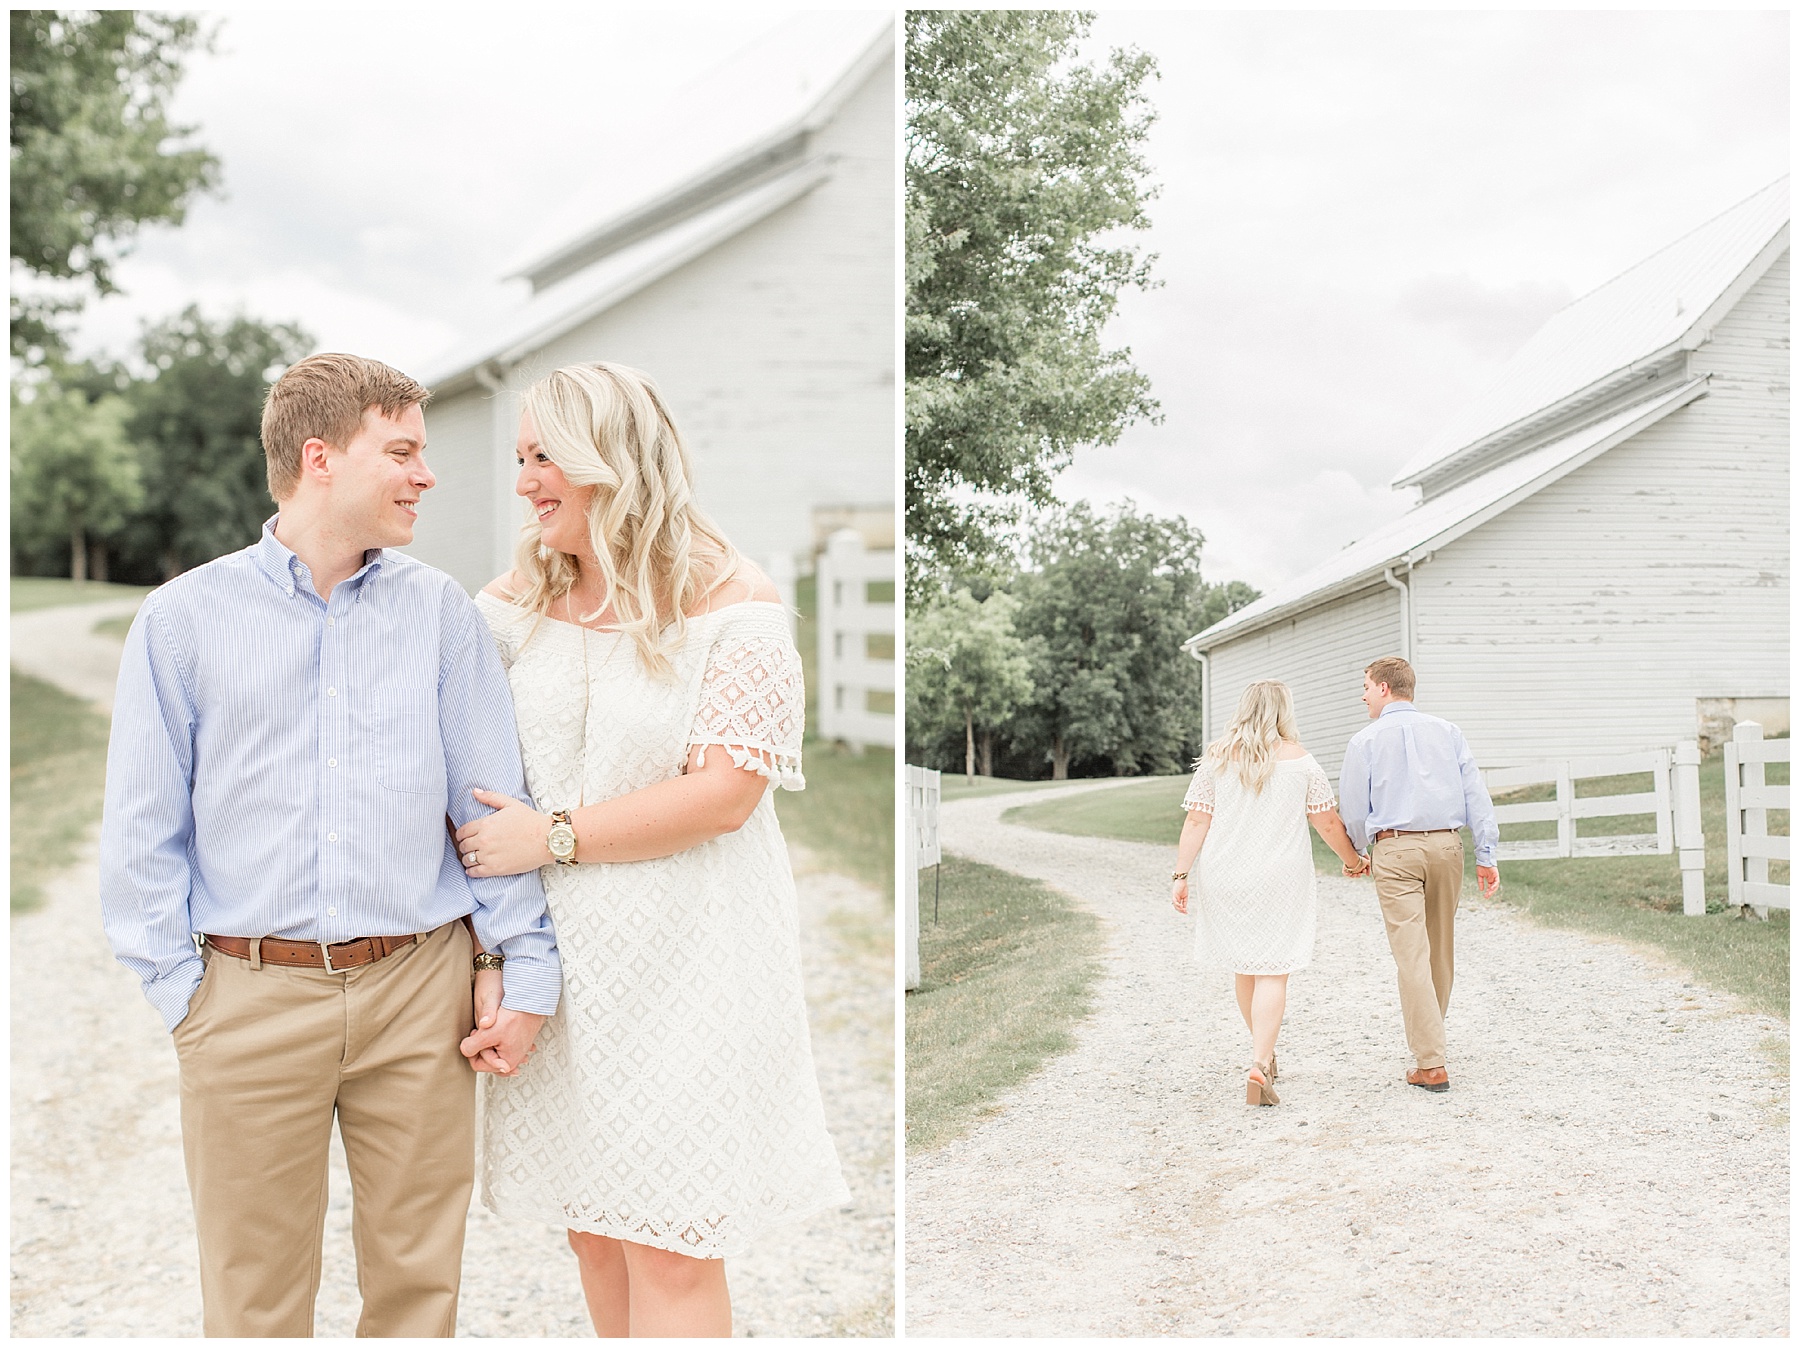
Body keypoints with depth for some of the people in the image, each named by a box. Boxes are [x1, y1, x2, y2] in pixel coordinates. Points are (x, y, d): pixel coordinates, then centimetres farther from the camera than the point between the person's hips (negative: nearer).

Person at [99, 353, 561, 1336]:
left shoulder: (439, 610, 5)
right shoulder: (184, 618, 1)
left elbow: (494, 803, 5)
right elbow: (140, 835, 3)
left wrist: (526, 970, 1)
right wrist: (181, 993, -3)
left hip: (418, 991, 2)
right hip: (251, 998, -1)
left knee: (419, 1278, 12)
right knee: (255, 1298, 10)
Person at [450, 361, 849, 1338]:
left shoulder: (732, 604, -9)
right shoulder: (522, 594, 8)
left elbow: (725, 792, -16)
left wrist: (553, 835, -15)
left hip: (682, 960, -5)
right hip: (558, 958, 5)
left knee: (669, 1248, -1)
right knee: (592, 1225, 15)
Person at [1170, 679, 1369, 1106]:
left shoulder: (1215, 759, 0)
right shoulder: (1300, 762, -2)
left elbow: (1196, 821, -4)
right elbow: (1328, 823, 3)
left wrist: (1181, 875, -1)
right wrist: (1353, 859, 19)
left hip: (1225, 878, 2)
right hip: (1280, 879, -2)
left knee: (1245, 967, 16)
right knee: (1272, 972, -3)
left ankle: (1264, 1054, 32)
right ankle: (1259, 1066, -16)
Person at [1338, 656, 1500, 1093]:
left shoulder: (1366, 740, 1)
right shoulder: (1447, 732, 9)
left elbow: (1355, 811, 4)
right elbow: (1476, 795, 4)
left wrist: (1355, 855, 22)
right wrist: (1486, 855, 4)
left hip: (1395, 848, -4)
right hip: (1446, 844, 4)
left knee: (1412, 954, -6)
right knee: (1441, 951, 17)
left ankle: (1431, 1064, -10)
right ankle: (1429, 1039, 32)